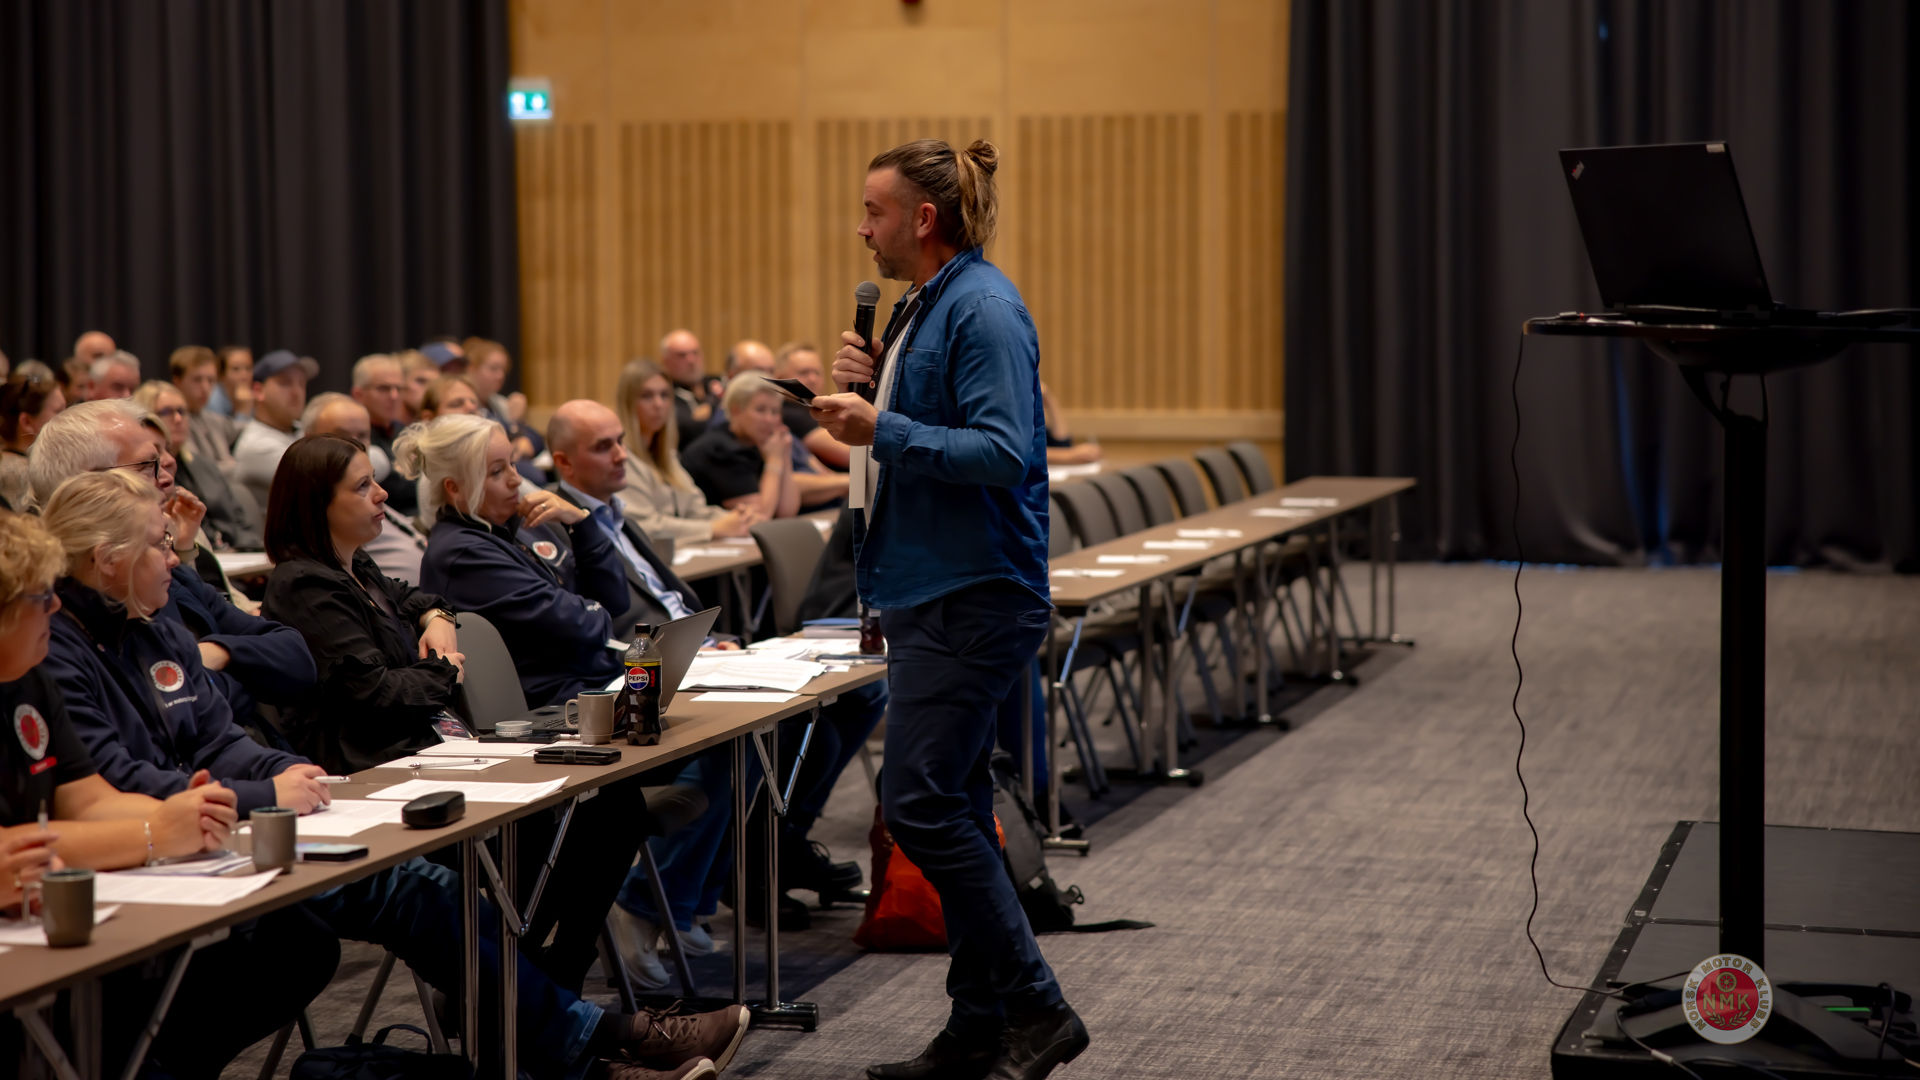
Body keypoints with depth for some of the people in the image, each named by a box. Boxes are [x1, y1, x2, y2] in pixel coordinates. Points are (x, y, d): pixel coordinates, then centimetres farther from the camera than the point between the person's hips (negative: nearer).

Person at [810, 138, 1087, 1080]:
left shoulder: (984, 311, -15)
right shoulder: (924, 306, 17)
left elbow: (1005, 451, -23)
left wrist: (882, 430, -21)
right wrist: (875, 384, 7)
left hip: (974, 597, -11)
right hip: (929, 593, 11)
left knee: (921, 802, -13)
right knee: (952, 807, 11)